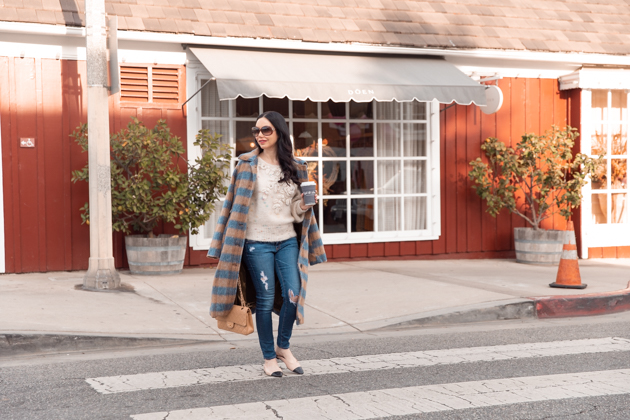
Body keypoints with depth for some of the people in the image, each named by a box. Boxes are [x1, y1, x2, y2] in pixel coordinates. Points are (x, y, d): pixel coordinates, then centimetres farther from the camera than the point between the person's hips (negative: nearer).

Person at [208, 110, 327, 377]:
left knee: (293, 295, -4)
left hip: (287, 241, 3)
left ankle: (283, 347, 20)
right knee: (265, 300, 1)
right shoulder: (248, 165, -1)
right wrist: (231, 247, -5)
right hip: (258, 242, -3)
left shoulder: (294, 167, 8)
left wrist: (306, 204, -8)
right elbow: (237, 204, -1)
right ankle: (269, 358, 15)